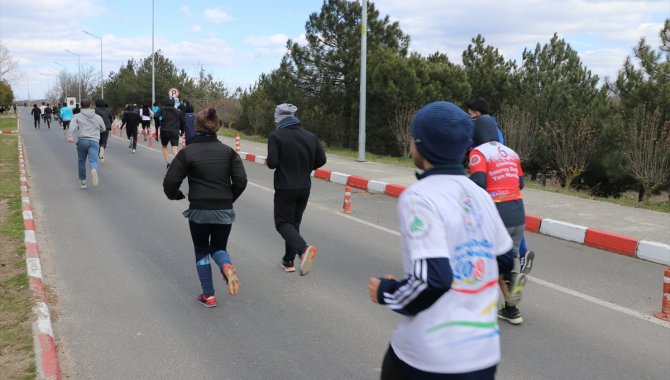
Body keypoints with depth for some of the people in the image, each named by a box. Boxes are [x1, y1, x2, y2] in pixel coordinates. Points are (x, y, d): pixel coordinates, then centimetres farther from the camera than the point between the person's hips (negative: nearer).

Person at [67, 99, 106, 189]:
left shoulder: (77, 116, 7)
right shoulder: (98, 117, 15)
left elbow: (72, 126, -11)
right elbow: (103, 129, 23)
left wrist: (70, 136, -25)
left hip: (82, 141, 0)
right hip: (94, 141, 0)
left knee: (81, 161, 17)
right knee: (93, 161, -11)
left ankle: (82, 181, 26)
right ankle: (94, 170, -47)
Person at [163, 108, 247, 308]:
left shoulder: (187, 152, -8)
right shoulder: (228, 151, 1)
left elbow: (170, 182, -9)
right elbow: (241, 180, -4)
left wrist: (175, 195, 13)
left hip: (199, 211, -2)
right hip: (224, 212, 2)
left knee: (202, 251, 17)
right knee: (219, 247, 19)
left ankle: (208, 295, 17)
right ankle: (226, 266, -15)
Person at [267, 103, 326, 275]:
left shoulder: (276, 137, -13)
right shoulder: (310, 136, 2)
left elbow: (272, 163, -20)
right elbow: (321, 160, 4)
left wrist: (269, 161, 3)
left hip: (285, 188, -5)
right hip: (305, 187, 5)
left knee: (283, 223, 2)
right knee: (294, 222, 18)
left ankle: (304, 249, -26)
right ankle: (288, 261, 23)